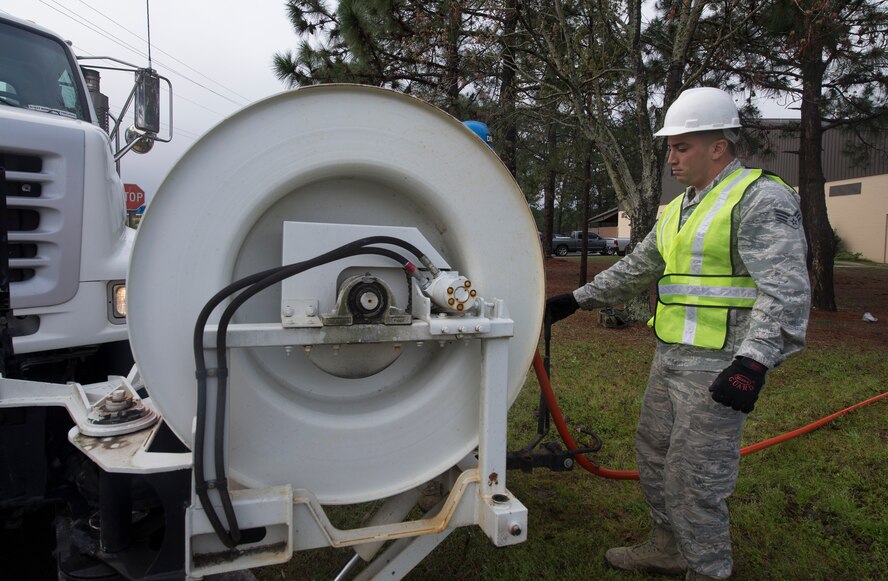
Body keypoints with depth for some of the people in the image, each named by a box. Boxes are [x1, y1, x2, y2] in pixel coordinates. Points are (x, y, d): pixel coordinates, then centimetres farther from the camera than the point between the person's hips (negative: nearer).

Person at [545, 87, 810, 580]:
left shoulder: (762, 198, -12)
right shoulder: (679, 209, 16)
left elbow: (785, 289, -21)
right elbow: (637, 269, 22)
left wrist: (754, 362, -30)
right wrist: (575, 301, 20)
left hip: (720, 367, -9)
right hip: (670, 356, 10)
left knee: (694, 477, -2)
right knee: (654, 455, 20)